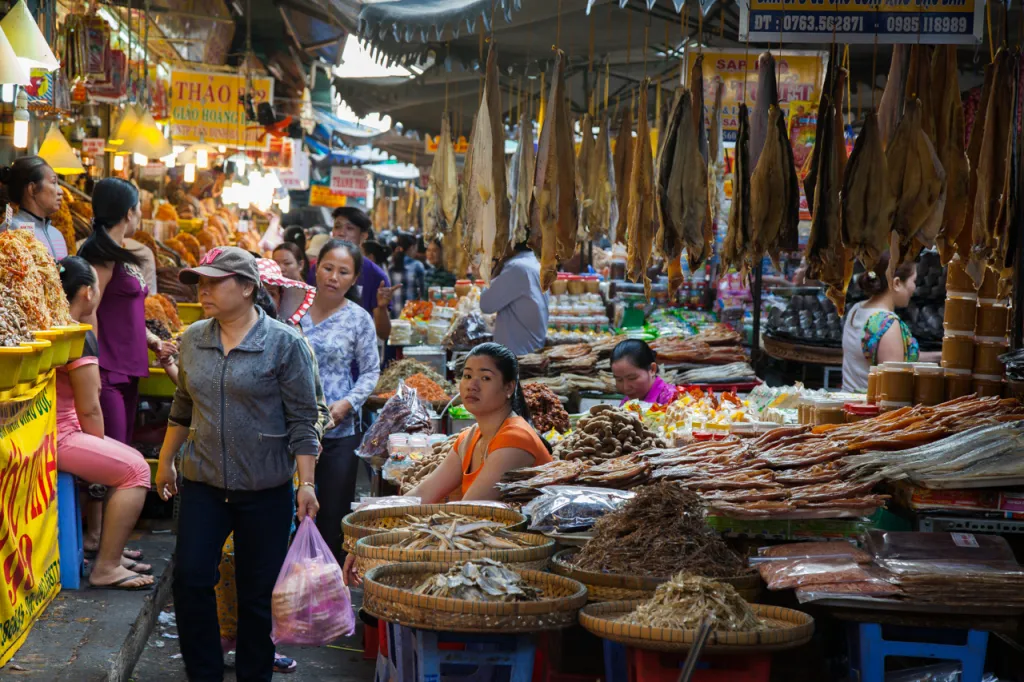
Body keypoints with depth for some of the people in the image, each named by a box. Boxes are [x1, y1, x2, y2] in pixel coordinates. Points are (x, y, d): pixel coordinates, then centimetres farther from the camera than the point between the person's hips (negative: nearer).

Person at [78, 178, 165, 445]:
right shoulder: (103, 254, -12)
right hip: (108, 371, -10)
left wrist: (150, 338, 15)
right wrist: (93, 367, -19)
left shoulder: (122, 256, 15)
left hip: (128, 369, 10)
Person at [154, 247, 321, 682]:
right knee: (190, 579, -2)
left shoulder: (285, 344, -8)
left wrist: (307, 483, -12)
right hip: (202, 483, 4)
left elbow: (302, 421, -8)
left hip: (265, 489, -3)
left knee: (259, 593, 5)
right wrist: (165, 461, 20)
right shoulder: (192, 340, 5)